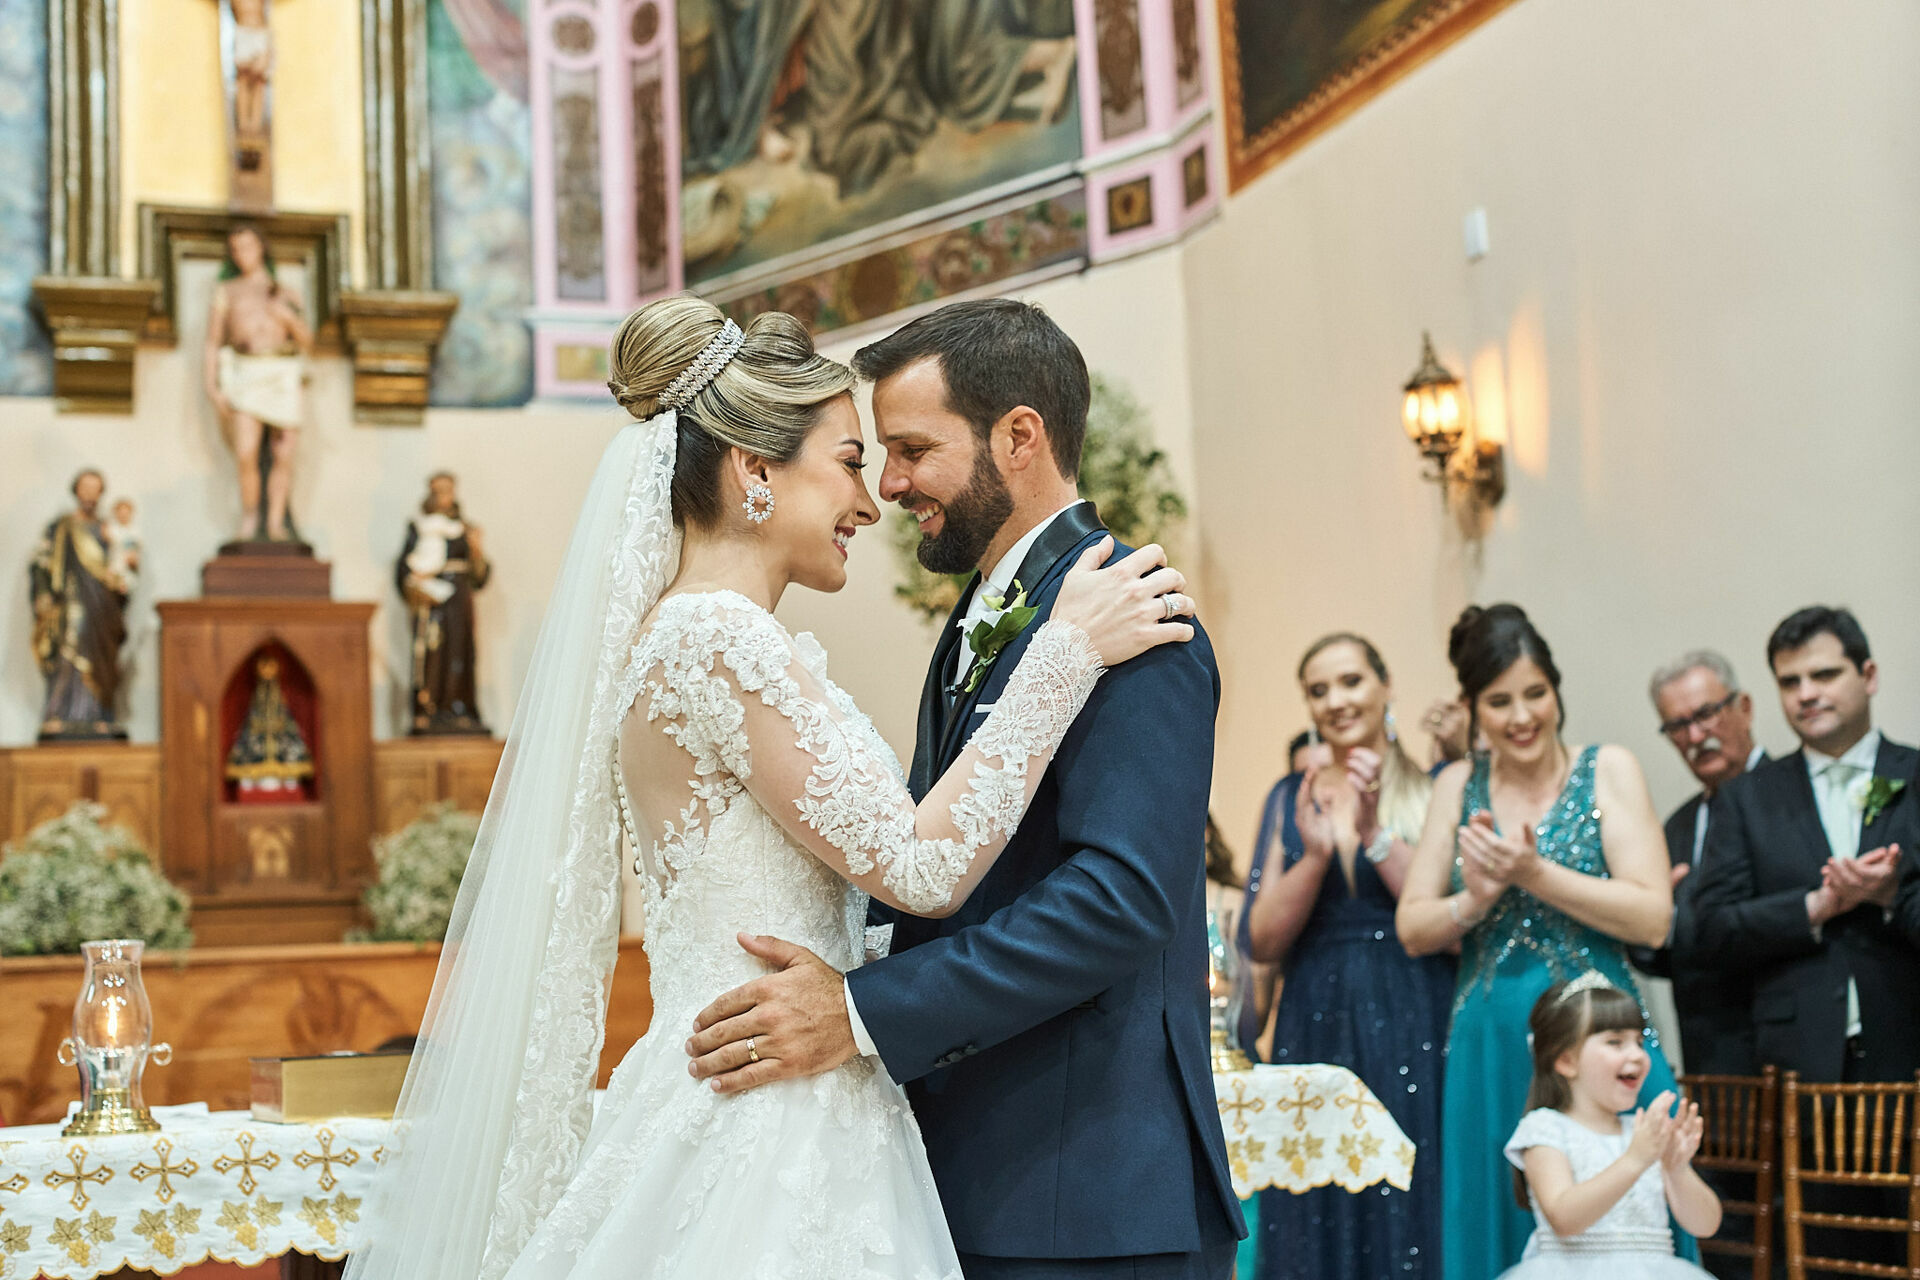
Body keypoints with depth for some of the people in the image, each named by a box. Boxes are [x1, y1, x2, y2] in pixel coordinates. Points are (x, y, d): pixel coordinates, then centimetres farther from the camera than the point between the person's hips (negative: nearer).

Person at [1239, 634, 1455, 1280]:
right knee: (1318, 1225, 3)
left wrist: (1374, 834, -15)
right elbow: (1261, 941, 4)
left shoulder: (1433, 792, 3)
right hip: (1317, 1028, 3)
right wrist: (1315, 853, -11)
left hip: (1411, 1031, -2)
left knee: (1408, 1219, -4)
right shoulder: (1291, 797, 11)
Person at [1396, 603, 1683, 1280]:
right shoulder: (1459, 786, 10)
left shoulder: (1608, 770, 0)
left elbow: (1653, 919, -9)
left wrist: (1534, 874, -16)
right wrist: (1474, 900, -11)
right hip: (1487, 1053, 3)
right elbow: (1412, 928, 8)